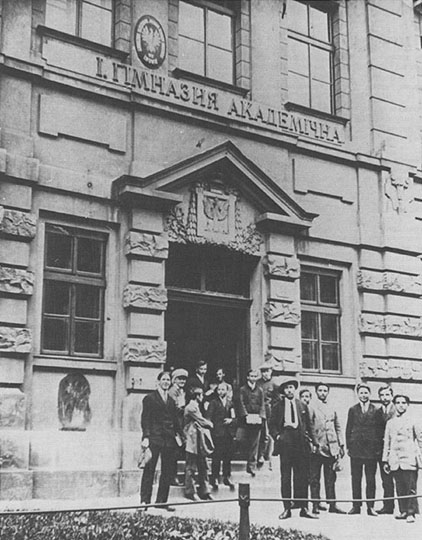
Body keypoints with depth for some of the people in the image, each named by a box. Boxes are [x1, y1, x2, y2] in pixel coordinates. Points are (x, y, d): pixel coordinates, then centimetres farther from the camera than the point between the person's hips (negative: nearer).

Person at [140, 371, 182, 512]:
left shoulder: (171, 401, 18)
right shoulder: (150, 398, 0)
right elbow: (145, 419, -5)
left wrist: (180, 434, 8)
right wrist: (146, 437, -15)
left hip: (169, 439, 6)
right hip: (154, 437, -6)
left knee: (167, 471, 6)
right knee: (149, 470, -4)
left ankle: (162, 501, 13)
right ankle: (145, 501, 0)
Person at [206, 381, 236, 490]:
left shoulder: (230, 403, 12)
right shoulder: (213, 402, -1)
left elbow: (234, 417, 14)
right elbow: (208, 417, -7)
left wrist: (231, 420, -6)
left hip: (228, 432, 4)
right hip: (217, 433, -4)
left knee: (228, 455, 8)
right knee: (216, 456, -3)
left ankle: (227, 477, 19)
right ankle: (215, 478, 6)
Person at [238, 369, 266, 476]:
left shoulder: (260, 390, 15)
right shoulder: (243, 390, 8)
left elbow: (262, 405, 9)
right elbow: (241, 403, -1)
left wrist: (261, 416, -5)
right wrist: (246, 415, -12)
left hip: (257, 419, 1)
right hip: (246, 419, -1)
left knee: (255, 443, -4)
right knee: (247, 442, 1)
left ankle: (252, 466, -5)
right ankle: (251, 464, 13)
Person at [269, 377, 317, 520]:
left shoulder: (303, 406, 14)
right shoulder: (277, 407, 8)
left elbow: (308, 426, 15)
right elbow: (272, 426, 9)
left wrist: (311, 441, 6)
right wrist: (277, 436, -7)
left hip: (301, 445, 2)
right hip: (285, 444, -1)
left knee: (302, 477, 1)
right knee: (285, 477, -1)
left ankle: (303, 508, 6)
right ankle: (287, 508, 3)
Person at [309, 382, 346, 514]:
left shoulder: (332, 408, 15)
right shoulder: (312, 408, -1)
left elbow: (337, 428, 18)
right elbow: (308, 428, -5)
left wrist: (341, 445, 12)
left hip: (332, 448, 4)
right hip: (317, 448, -4)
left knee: (331, 478, 7)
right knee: (315, 478, 0)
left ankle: (332, 505, 10)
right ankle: (316, 505, 6)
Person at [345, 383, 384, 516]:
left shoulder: (376, 411, 5)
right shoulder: (353, 410, 8)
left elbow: (380, 430, 5)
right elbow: (348, 429, 8)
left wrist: (379, 448, -2)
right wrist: (348, 446, 1)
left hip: (371, 449, -1)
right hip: (356, 448, 1)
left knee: (371, 479, 2)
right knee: (356, 479, 3)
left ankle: (370, 506, 8)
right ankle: (356, 506, 8)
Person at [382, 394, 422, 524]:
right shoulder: (390, 423, 13)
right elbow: (387, 442, 16)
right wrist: (385, 460, 13)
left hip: (409, 459, -3)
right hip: (395, 461, 3)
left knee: (410, 488, -6)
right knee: (400, 488, 5)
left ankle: (411, 513, -1)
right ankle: (403, 511, 14)